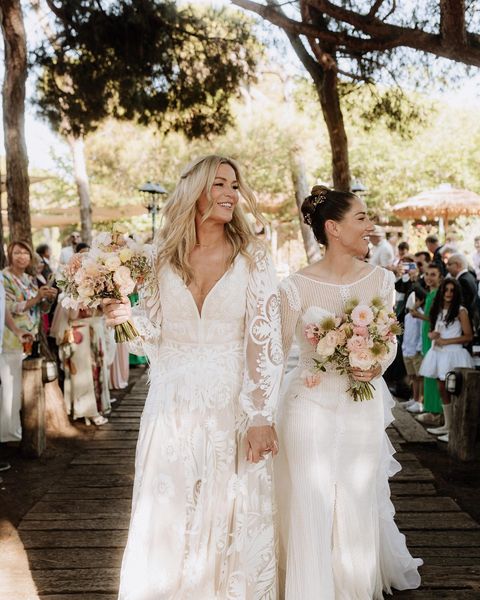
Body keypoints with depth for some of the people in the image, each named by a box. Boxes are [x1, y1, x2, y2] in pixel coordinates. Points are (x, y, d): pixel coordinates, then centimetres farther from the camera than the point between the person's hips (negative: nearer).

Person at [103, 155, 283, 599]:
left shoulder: (252, 258, -3)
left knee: (232, 519, 8)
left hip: (233, 407, -2)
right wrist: (127, 317, -13)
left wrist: (261, 417, -14)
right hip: (173, 407, 2)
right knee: (166, 521, 10)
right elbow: (156, 336, 8)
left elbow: (266, 341, -8)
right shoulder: (164, 258, 4)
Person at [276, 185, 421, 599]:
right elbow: (277, 350, -4)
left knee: (359, 506, 14)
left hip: (363, 406, 3)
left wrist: (378, 366, -13)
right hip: (312, 405, -3)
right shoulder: (297, 286, -9)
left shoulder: (380, 280, 0)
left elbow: (390, 342, 8)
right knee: (311, 506, 3)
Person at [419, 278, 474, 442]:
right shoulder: (437, 310, 14)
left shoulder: (461, 311, -6)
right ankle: (447, 425, 21)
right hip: (437, 353, 7)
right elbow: (431, 331, 21)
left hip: (452, 354, -7)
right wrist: (432, 335, -2)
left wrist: (446, 341, -14)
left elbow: (468, 336, -9)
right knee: (442, 390, 11)